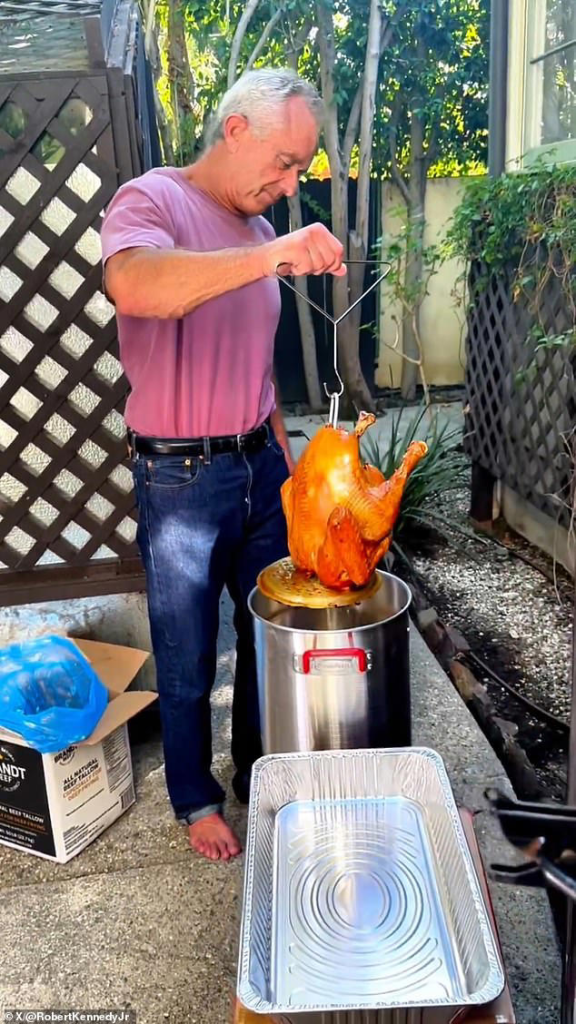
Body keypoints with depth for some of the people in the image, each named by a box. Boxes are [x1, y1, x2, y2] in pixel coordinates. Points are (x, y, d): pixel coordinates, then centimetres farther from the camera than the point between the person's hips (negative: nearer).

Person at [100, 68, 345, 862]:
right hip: (182, 480, -6)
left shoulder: (257, 229, 12)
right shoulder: (152, 200, -10)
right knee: (188, 663, 9)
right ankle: (196, 798, 32)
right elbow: (131, 285, -35)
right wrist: (268, 257, -42)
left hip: (260, 467, 7)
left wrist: (283, 456, 17)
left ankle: (259, 774, 39)